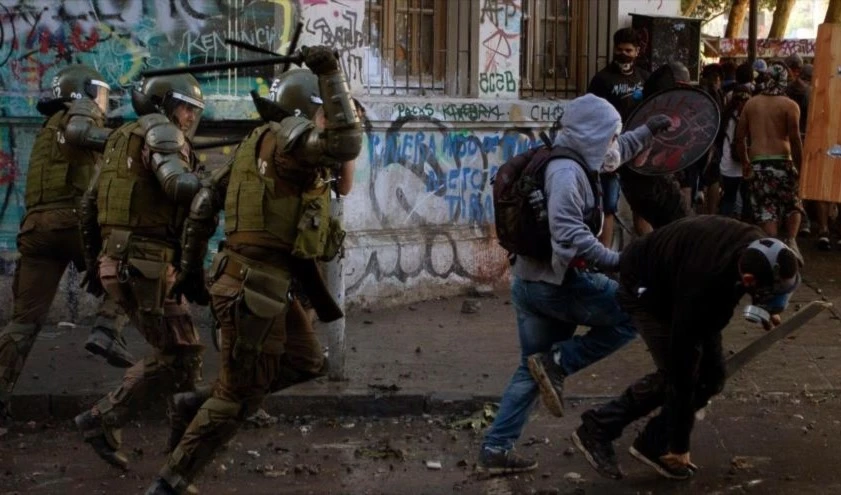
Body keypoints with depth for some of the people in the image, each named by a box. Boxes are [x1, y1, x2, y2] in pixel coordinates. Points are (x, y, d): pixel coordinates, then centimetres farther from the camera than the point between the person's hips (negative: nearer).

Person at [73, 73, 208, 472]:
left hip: (121, 262, 10)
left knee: (182, 349, 15)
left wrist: (95, 257, 30)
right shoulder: (159, 130, -6)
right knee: (177, 356, -3)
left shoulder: (122, 141, 22)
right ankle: (102, 420, 0)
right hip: (145, 265, -10)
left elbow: (88, 208, 23)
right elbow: (181, 186, -24)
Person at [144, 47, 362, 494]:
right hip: (255, 285, -10)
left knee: (306, 364, 20)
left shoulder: (259, 141, 13)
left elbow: (207, 198, 16)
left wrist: (192, 257, 23)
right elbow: (346, 145, -32)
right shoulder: (287, 135, -14)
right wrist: (332, 75, -24)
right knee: (240, 396, 1)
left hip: (264, 282, 10)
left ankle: (198, 404, 21)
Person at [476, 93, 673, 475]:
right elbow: (569, 233, -32)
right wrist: (615, 261, -35)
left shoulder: (570, 163, 13)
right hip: (559, 282, -10)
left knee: (531, 370, 16)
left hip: (531, 281, 10)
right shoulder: (566, 172, -18)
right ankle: (557, 362, -4)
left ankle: (495, 450, 15)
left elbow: (616, 152, 35)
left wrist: (649, 130, 39)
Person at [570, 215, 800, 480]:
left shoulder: (758, 248, -24)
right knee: (676, 373, -14)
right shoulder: (701, 287, -42)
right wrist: (679, 447, -26)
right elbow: (681, 371, -34)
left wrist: (765, 308, -6)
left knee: (711, 375, 0)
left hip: (677, 274, 7)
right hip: (645, 285, -7)